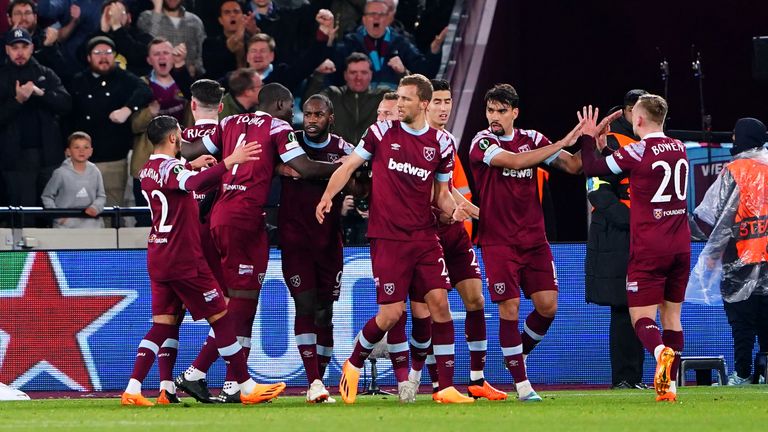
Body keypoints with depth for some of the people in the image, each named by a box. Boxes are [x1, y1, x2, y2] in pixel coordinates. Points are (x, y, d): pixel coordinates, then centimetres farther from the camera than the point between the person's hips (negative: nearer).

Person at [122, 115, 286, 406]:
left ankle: (132, 389, -5)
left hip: (157, 259, 9)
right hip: (183, 259, -9)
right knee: (222, 319, 0)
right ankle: (247, 387, 3)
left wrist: (191, 165, 27)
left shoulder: (148, 170, 11)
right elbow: (196, 183, -37)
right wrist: (229, 162, -44)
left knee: (163, 324, 8)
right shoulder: (169, 167, -16)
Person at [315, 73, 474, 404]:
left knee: (439, 302, -9)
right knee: (391, 312, -7)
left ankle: (446, 388, -5)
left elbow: (441, 193, 14)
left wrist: (453, 208, -8)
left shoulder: (441, 143, 6)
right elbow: (349, 166, 6)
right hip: (387, 237, -3)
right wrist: (328, 196, -10)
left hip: (424, 237, 3)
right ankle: (352, 365, 21)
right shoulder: (382, 132, 1)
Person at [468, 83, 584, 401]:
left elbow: (573, 165, 6)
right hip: (498, 241, -4)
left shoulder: (531, 139, 7)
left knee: (547, 305, -2)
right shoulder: (482, 143, -6)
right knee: (510, 309, -8)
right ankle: (521, 382, 2)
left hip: (534, 238, 4)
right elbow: (516, 161, -23)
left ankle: (519, 354, 25)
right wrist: (562, 143, -21)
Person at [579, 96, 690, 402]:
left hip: (648, 250, -6)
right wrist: (603, 139, 23)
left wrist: (589, 137, 11)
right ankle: (669, 385, 5)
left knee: (642, 317, -5)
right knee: (672, 315, 10)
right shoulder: (679, 149, 9)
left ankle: (661, 351, -36)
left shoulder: (637, 152, -11)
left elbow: (592, 169, -3)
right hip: (680, 247, 6)